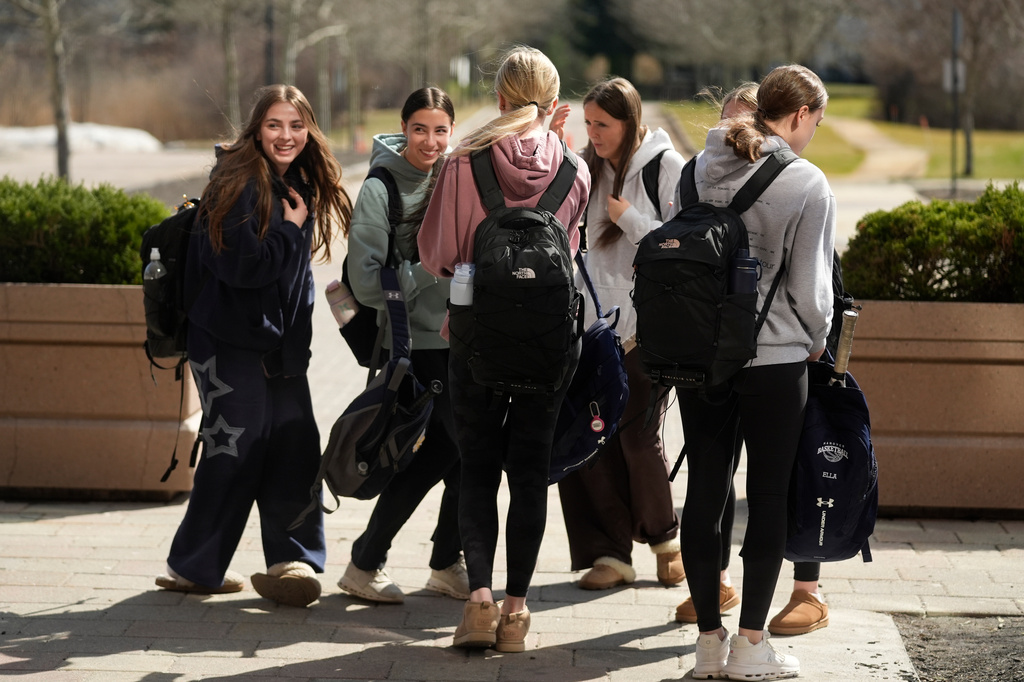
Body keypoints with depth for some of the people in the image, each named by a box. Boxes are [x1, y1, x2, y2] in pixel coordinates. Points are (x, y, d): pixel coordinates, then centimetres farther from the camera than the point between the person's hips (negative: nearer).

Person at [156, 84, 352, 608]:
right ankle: (193, 567, 8)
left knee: (295, 447, 3)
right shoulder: (241, 184, -15)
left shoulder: (302, 184, 12)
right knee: (236, 451, -4)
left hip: (281, 343, 8)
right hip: (232, 343, -8)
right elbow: (241, 265, -24)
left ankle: (292, 561, 11)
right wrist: (291, 227, -14)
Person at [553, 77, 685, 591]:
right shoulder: (589, 168, 11)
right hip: (595, 325, 5)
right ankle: (610, 553, 7)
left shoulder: (667, 167, -4)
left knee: (639, 438, -3)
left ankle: (663, 536, 21)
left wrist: (628, 218, -14)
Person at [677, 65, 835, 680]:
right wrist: (816, 341, 10)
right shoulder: (807, 184, -11)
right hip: (776, 357, -4)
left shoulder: (701, 169, 3)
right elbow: (811, 285, -8)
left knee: (705, 490, 9)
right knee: (769, 496, 5)